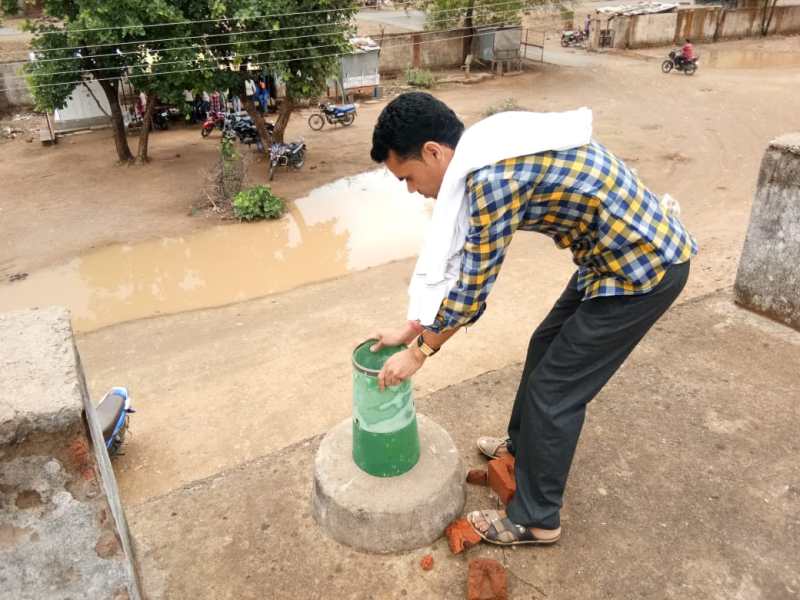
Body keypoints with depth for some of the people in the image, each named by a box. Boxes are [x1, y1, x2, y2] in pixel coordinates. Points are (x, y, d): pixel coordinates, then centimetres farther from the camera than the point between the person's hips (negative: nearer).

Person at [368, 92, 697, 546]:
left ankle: (536, 519, 19)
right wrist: (411, 329, 14)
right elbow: (454, 258, 10)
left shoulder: (494, 179, -27)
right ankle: (524, 443, 45)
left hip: (642, 267, -9)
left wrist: (420, 351, -4)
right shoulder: (485, 159, 4)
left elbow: (471, 289, -19)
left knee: (555, 389, 0)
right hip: (623, 250, 10)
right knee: (547, 346, 22)